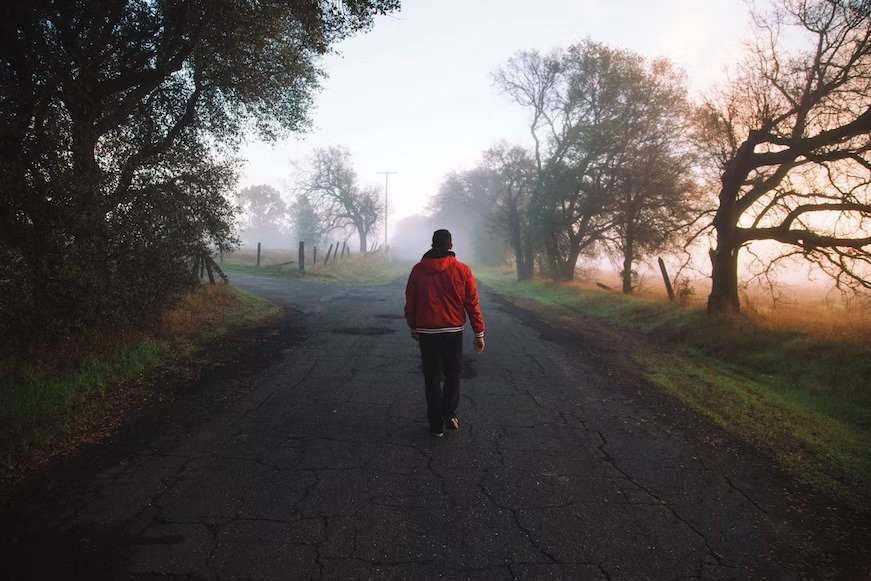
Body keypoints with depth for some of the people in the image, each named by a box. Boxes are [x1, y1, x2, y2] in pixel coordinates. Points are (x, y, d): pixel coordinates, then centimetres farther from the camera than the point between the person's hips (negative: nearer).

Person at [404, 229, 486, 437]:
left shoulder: (418, 270, -1)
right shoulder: (462, 270, -6)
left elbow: (410, 303, 6)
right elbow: (472, 303, -5)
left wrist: (413, 328, 19)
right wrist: (479, 334, 1)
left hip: (426, 332, 1)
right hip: (454, 332, 0)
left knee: (432, 378, 10)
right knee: (453, 375, 18)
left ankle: (436, 424, 13)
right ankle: (449, 414, 10)